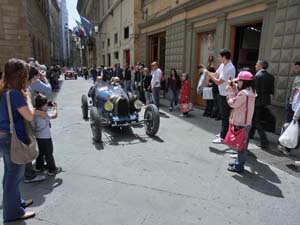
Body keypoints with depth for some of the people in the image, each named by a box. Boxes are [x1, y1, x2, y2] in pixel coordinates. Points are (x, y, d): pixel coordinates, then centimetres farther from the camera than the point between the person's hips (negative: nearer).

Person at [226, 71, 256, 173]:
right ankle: (238, 162, 31)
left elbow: (233, 103, -16)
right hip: (246, 122, 10)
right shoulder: (250, 92, 10)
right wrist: (233, 87, 5)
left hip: (241, 123, -10)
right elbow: (237, 98, 12)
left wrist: (230, 92, -5)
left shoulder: (243, 93, -21)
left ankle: (239, 166, 9)